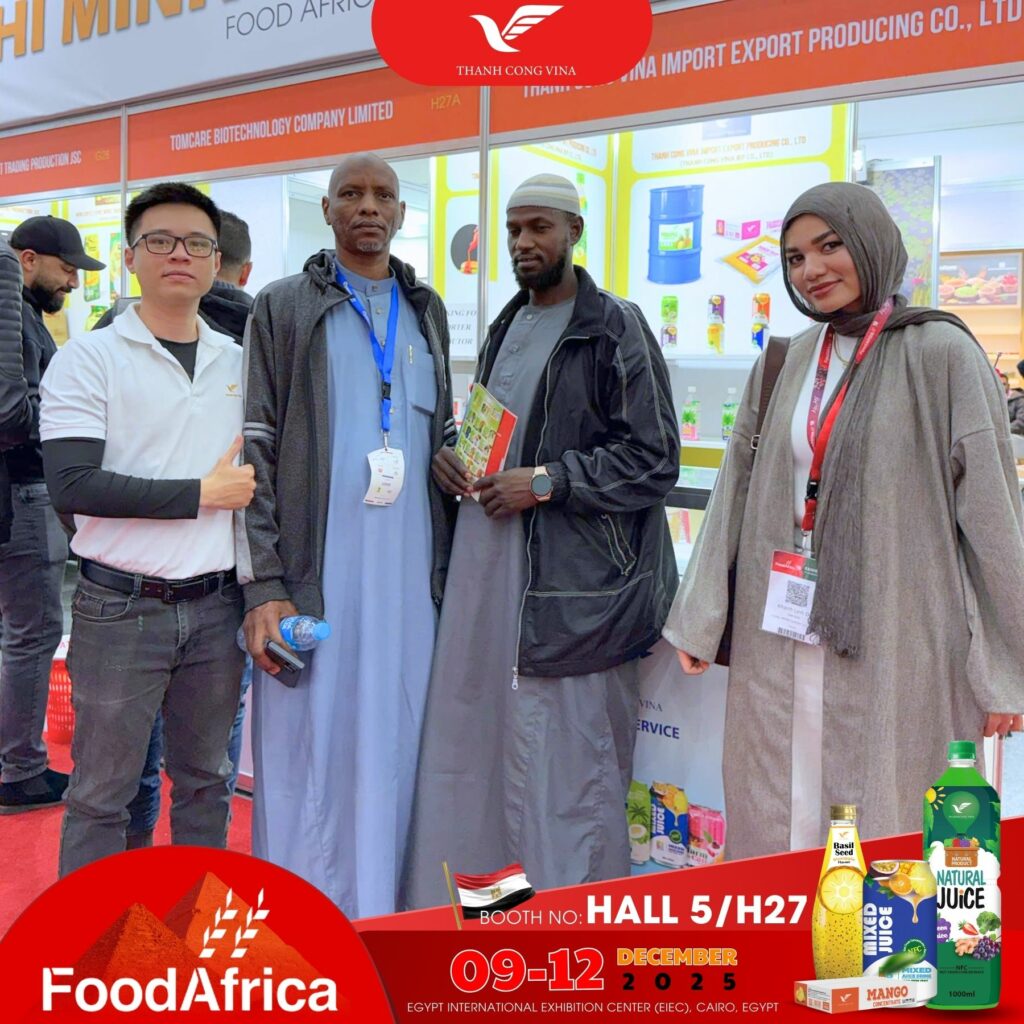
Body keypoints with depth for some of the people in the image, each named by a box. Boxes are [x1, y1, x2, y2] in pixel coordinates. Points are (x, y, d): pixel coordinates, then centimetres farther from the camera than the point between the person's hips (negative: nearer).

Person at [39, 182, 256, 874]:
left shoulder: (239, 362, 9)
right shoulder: (89, 358, -5)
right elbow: (74, 485, -16)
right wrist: (203, 493, -13)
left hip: (217, 606, 4)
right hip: (121, 607, -4)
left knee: (205, 779, 15)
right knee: (101, 794, 5)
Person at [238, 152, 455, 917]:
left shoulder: (428, 311, 15)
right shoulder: (284, 308, 3)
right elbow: (258, 448, -2)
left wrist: (458, 464, 3)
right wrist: (264, 583, -9)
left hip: (410, 575, 4)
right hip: (314, 575, -3)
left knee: (392, 753, 7)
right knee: (306, 752, 0)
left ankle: (378, 916, 19)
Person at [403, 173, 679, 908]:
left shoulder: (615, 329, -5)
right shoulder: (505, 328, 19)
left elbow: (655, 461, -10)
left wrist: (545, 482, -15)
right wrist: (450, 457, 7)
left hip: (573, 581, -7)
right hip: (488, 569, 8)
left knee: (568, 764, -3)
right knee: (475, 749, 12)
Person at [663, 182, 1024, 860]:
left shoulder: (941, 354, -6)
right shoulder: (786, 364, 10)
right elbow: (736, 492, 12)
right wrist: (697, 621, 9)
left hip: (893, 647, -4)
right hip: (780, 645, 5)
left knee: (883, 835, 3)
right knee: (776, 829, 11)